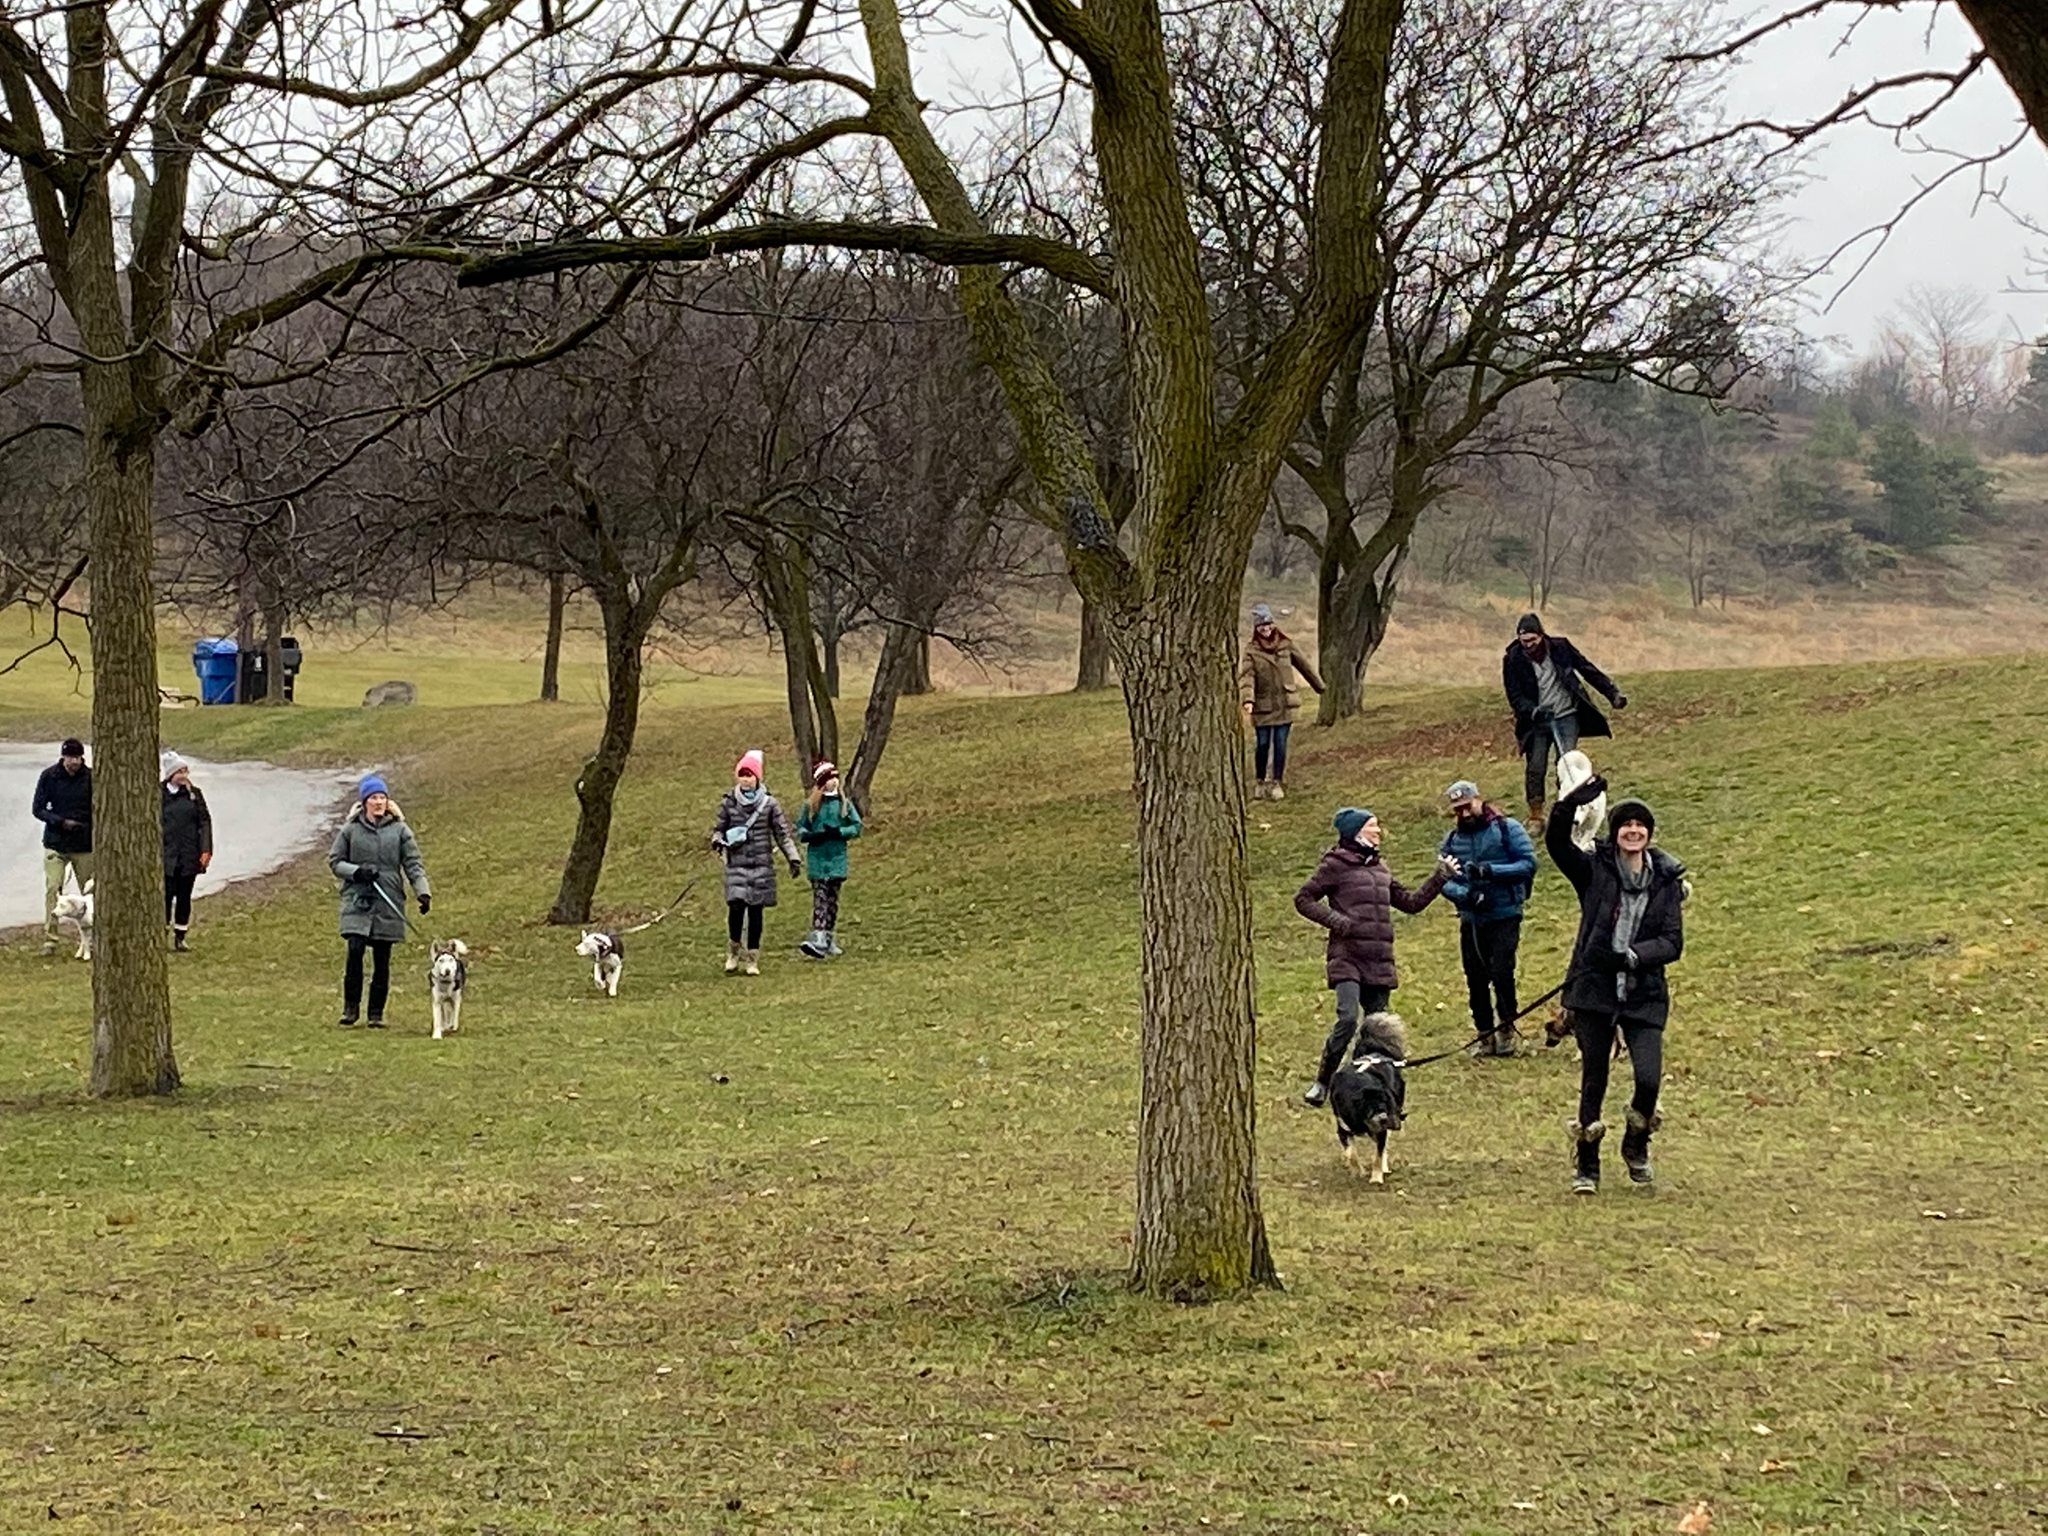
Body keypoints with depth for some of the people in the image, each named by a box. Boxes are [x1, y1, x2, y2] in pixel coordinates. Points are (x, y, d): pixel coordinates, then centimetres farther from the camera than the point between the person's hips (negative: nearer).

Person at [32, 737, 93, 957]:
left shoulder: (91, 778, -2)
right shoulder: (49, 776, -3)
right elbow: (39, 809, -1)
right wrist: (61, 821, -15)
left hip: (85, 845, 1)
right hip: (55, 844, -1)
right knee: (52, 889, -10)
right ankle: (49, 940, -8)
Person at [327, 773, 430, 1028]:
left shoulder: (399, 830, 5)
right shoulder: (350, 830, 5)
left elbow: (413, 864, 4)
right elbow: (334, 861, 9)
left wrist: (423, 892, -9)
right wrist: (357, 872, -9)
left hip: (389, 904, 1)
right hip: (357, 901, -1)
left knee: (382, 961, 3)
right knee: (355, 951, -15)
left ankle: (376, 1013, 13)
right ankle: (350, 1007, -2)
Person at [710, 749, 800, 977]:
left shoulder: (769, 804, 3)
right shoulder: (728, 803, 4)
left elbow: (783, 832, 6)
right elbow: (719, 827, 12)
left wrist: (793, 858, -1)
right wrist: (717, 840, -11)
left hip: (762, 864, 0)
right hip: (736, 864, 0)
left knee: (755, 911, 1)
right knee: (736, 907, -13)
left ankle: (752, 960, 10)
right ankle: (733, 951, 10)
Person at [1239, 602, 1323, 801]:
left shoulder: (1286, 645, 4)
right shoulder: (1251, 651, -4)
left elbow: (1303, 664, 16)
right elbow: (1246, 677, -13)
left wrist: (1319, 686, 24)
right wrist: (1247, 700, -29)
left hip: (1284, 704, 2)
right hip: (1262, 706, -2)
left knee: (1280, 744, 0)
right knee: (1263, 745, 1)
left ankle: (1277, 782, 11)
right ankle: (1260, 782, 17)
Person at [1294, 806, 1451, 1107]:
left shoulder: (1380, 868, 18)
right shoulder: (1335, 865, -1)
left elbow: (1411, 902, 23)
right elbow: (1303, 899, 0)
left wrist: (1439, 878, 15)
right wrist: (1336, 920, -11)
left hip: (1379, 963, 6)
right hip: (1347, 958, -6)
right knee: (1348, 1019, -19)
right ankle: (1322, 1083, -5)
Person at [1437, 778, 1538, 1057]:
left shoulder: (1507, 828, -3)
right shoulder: (1452, 839, 10)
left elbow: (1529, 863, -10)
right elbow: (1444, 880, 5)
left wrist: (1491, 871, -20)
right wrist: (1463, 894, -16)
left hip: (1505, 916, -5)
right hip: (1471, 919, 5)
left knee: (1501, 972, -14)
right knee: (1475, 979, 6)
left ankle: (1506, 1029, 4)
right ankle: (1484, 1034, 19)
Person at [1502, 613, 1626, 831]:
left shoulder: (1561, 647, -5)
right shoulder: (1513, 660, -7)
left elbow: (1588, 670, 3)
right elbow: (1515, 696, -7)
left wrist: (1613, 693, 3)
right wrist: (1532, 711, -26)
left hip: (1566, 717, 0)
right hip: (1536, 722, 0)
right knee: (1534, 769, -3)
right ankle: (1535, 818, 9)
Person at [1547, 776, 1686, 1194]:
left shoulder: (1666, 880, 4)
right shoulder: (1594, 869, 1)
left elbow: (1673, 942, -1)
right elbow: (1556, 842, -16)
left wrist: (1635, 955, -19)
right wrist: (1571, 805, -32)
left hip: (1644, 996, 1)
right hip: (1594, 991, -1)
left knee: (1650, 1079, -11)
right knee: (1593, 1082, 5)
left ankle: (1636, 1145, 20)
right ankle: (1586, 1167, 20)